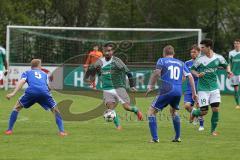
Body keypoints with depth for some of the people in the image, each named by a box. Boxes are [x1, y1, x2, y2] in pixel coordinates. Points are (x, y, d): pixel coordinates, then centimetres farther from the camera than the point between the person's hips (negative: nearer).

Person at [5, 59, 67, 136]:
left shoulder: (27, 73, 29)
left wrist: (13, 93, -1)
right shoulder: (44, 74, 37)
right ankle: (62, 131, 8)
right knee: (55, 110, 21)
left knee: (17, 107, 20)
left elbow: (22, 82, 10)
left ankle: (9, 130, 12)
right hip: (44, 92, 1)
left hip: (31, 92, -1)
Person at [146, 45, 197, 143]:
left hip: (166, 90, -5)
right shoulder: (181, 63, 19)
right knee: (174, 111, 31)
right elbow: (190, 77, 12)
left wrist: (150, 87, -6)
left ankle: (155, 138, -6)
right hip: (178, 92, 5)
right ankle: (177, 137, 27)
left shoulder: (162, 61, 9)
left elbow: (156, 73, -8)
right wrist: (194, 93, 14)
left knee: (151, 111, 6)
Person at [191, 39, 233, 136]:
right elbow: (192, 69, 4)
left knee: (216, 109, -5)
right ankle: (194, 113, 31)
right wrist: (198, 74, -15)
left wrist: (228, 71, -6)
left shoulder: (218, 58, -2)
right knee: (204, 111, -4)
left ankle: (213, 130, 12)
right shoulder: (200, 60, -7)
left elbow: (226, 65, 15)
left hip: (214, 88, 2)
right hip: (203, 89, -2)